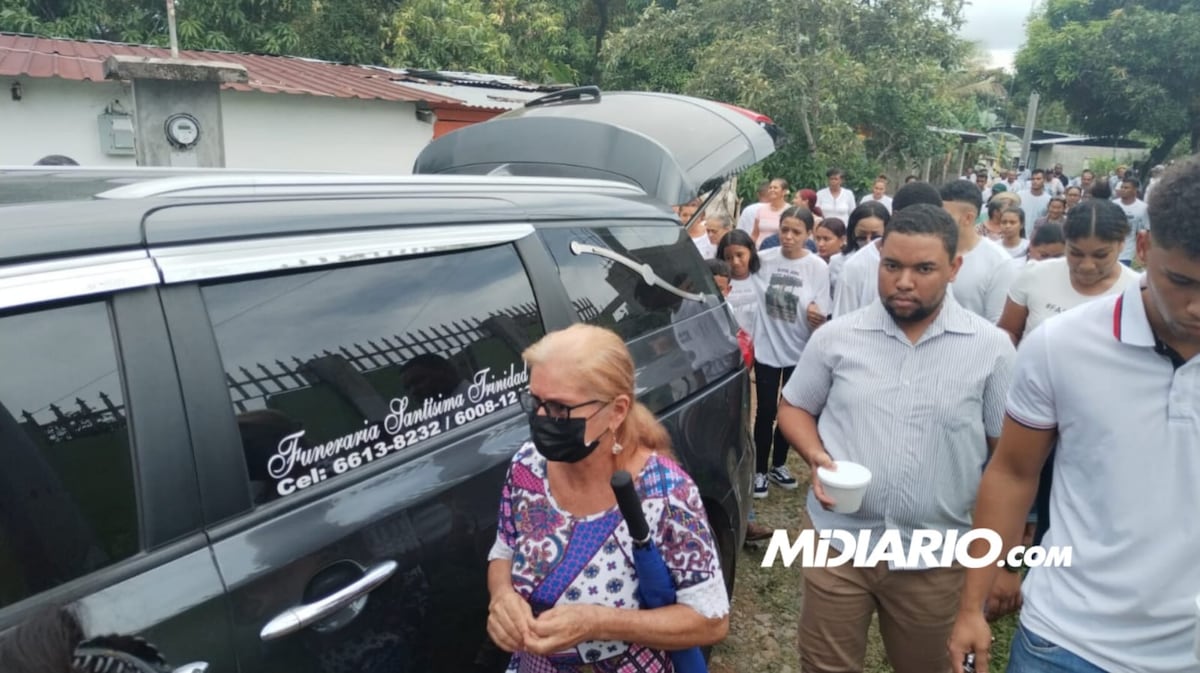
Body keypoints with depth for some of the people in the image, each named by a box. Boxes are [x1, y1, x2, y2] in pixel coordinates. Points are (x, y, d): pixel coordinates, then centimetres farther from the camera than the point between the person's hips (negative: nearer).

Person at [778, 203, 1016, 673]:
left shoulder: (991, 348, -6)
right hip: (839, 545, 1)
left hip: (935, 560, 0)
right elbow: (794, 408, 8)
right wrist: (817, 456, -13)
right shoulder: (836, 337, -3)